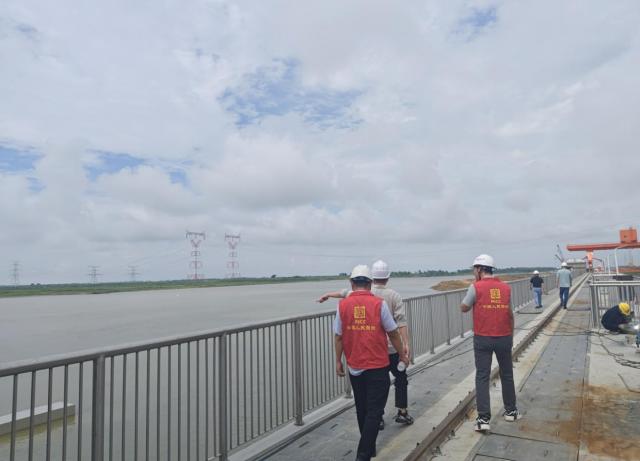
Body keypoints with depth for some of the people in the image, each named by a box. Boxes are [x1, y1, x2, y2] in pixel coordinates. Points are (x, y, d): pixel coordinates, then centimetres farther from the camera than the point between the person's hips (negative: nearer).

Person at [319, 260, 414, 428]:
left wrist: (327, 295, 30)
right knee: (401, 378, 17)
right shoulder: (394, 295, -7)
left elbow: (344, 293, 14)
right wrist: (406, 344, -14)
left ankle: (378, 418, 18)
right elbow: (401, 321, -15)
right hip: (391, 347, -2)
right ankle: (402, 412, 19)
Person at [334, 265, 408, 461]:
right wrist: (402, 355, 12)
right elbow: (393, 333, -2)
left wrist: (338, 361, 10)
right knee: (374, 411, 5)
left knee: (362, 410, 19)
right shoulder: (379, 304, -10)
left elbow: (338, 337, -2)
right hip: (378, 367, -3)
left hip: (355, 367, 3)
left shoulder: (343, 305, -5)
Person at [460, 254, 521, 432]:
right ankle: (511, 411, 32)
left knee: (482, 377, 1)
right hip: (504, 337, 4)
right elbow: (510, 314, 9)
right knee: (507, 374, 19)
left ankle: (483, 418, -2)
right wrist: (510, 335, 19)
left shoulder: (476, 287, -9)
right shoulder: (506, 287, 3)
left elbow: (464, 308, 2)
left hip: (483, 338, -4)